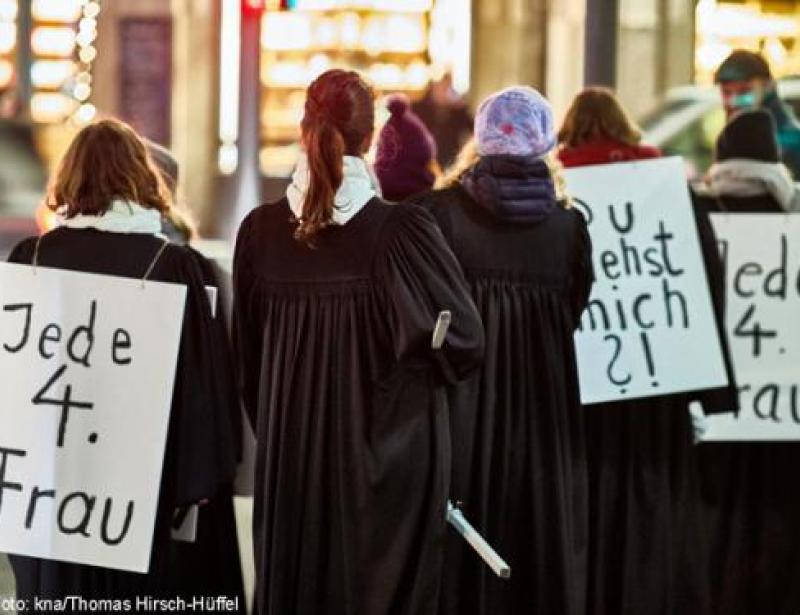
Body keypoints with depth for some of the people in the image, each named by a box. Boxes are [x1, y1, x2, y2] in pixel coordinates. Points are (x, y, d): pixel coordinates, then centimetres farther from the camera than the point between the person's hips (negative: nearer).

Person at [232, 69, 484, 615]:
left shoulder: (261, 231, -5)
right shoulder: (402, 231, -15)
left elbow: (247, 354, 6)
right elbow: (465, 341, -11)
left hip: (290, 454, 3)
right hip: (388, 461, -3)